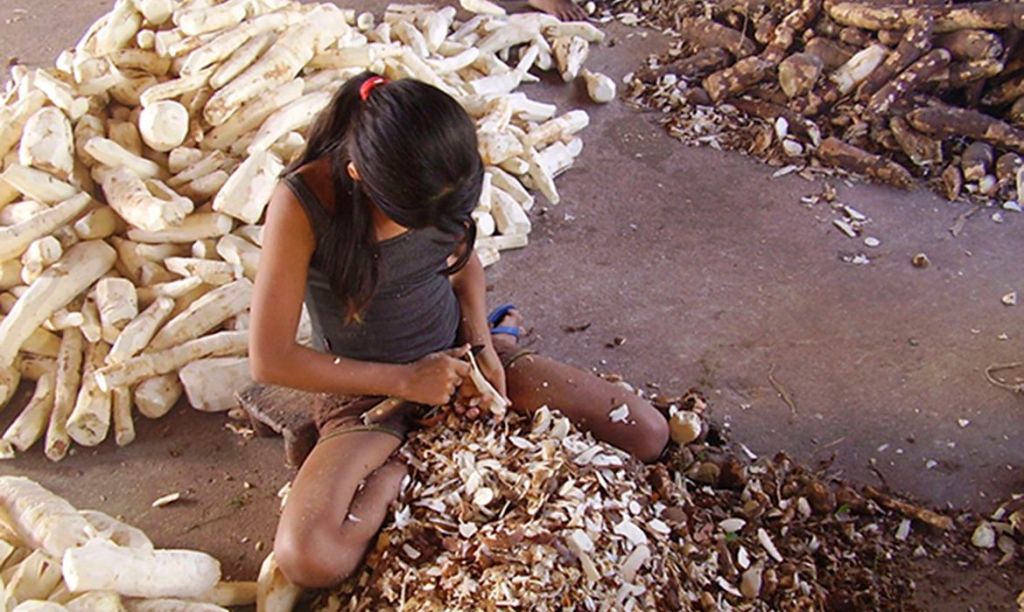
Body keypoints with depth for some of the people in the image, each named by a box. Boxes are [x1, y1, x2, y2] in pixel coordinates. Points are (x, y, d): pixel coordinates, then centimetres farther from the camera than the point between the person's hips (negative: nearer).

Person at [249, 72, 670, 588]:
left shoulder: (438, 180, -14)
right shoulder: (302, 202, -27)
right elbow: (269, 360, -21)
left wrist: (482, 345, -9)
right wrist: (405, 380, -19)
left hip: (456, 352, 3)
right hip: (367, 387, -3)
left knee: (648, 434, -4)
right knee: (308, 559, -31)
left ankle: (502, 340, 12)